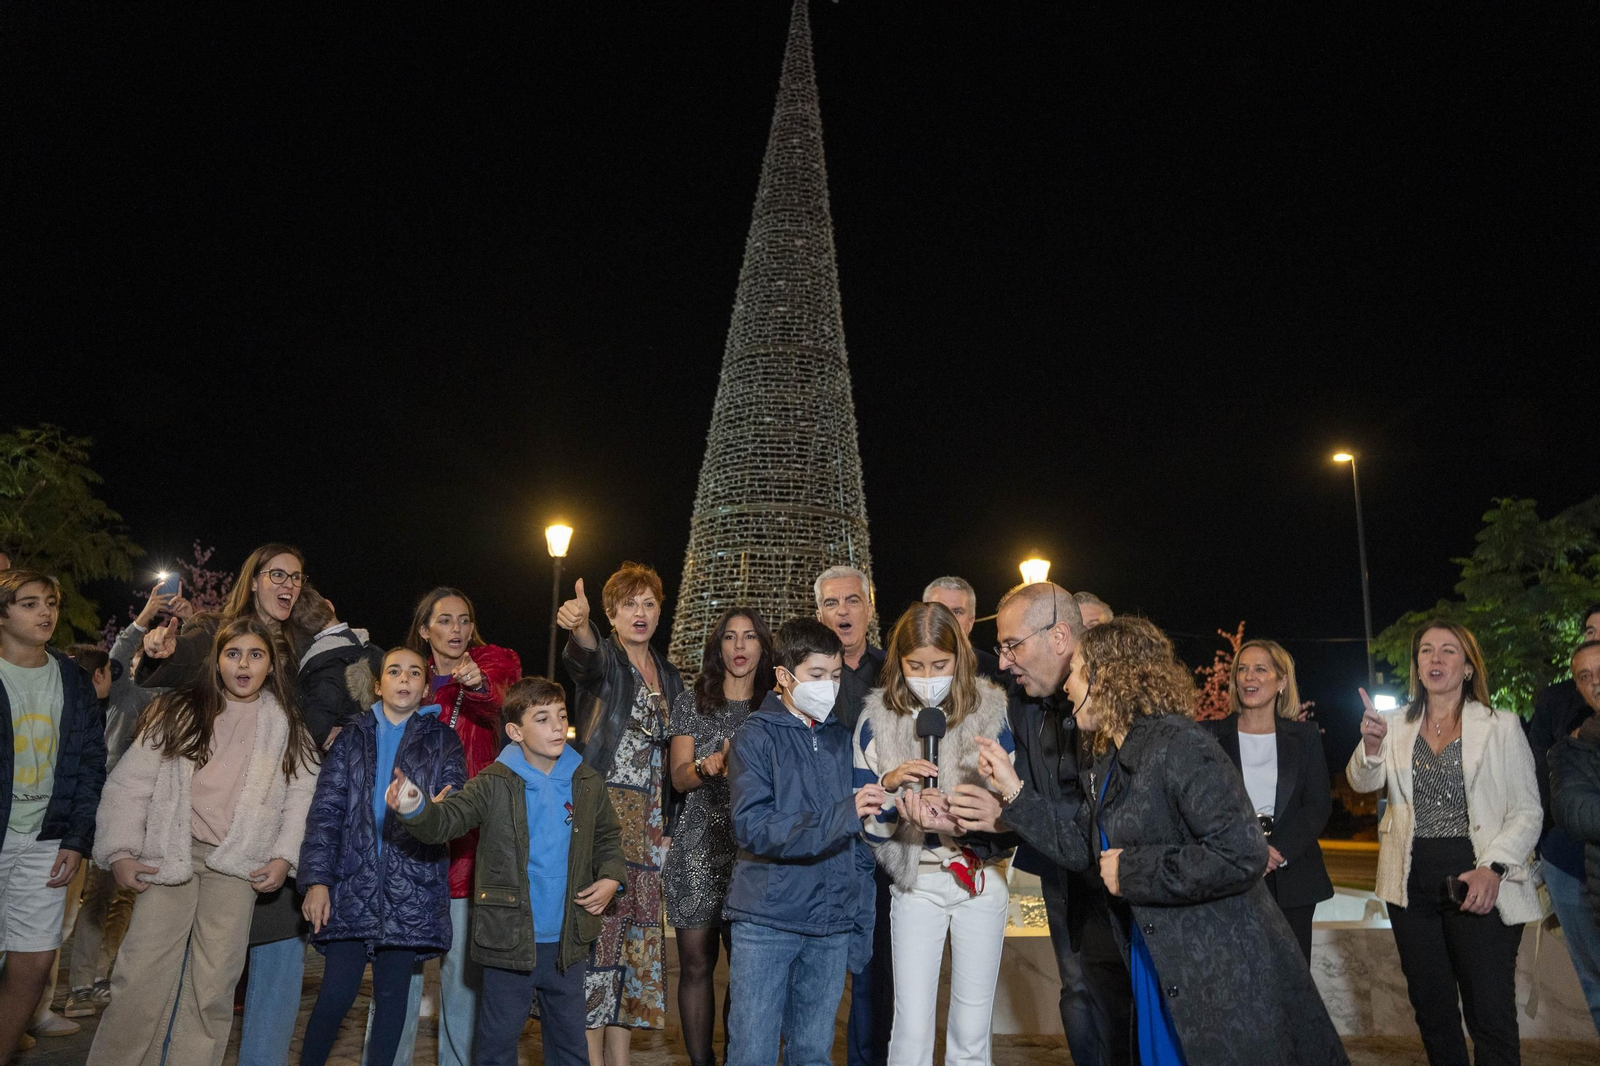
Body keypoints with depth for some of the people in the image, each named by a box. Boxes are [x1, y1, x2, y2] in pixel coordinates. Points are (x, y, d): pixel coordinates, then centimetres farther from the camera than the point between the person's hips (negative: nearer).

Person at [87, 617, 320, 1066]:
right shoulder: (178, 711, 7)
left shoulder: (288, 729, 9)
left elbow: (302, 797, 6)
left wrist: (284, 857, -4)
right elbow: (131, 781, 4)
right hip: (169, 859, 0)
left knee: (212, 987, 3)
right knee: (140, 980, -3)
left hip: (238, 868, 0)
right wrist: (120, 852, -4)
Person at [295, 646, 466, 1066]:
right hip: (353, 881, 0)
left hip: (412, 887, 0)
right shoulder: (353, 737, 11)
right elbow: (325, 811, 6)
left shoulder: (442, 740, 9)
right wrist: (316, 879, -4)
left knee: (392, 992, 5)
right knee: (337, 992, -3)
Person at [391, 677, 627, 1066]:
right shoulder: (494, 785, -10)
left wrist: (611, 878, -2)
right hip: (509, 942, -3)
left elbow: (608, 838, 15)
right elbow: (444, 821, -20)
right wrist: (415, 808, -41)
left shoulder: (588, 783, 1)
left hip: (567, 943, 3)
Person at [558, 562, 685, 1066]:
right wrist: (579, 626, -53)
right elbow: (585, 656, -29)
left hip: (648, 819, 6)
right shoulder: (604, 658, -2)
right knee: (598, 924, -9)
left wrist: (668, 824, 13)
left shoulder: (669, 676, 15)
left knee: (636, 930, 9)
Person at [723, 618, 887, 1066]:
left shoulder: (841, 736, 9)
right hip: (768, 917, -4)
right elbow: (752, 828, -19)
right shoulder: (756, 736, -6)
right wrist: (840, 817, -27)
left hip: (831, 919, 4)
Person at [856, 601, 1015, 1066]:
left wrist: (957, 822, -25)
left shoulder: (989, 711, -7)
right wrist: (889, 784, -22)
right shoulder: (877, 719, -5)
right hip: (915, 883, 0)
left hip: (982, 879, 0)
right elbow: (865, 820, -1)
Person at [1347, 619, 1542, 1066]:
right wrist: (1370, 745, -29)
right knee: (1431, 1010, 15)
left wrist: (1493, 868, -17)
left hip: (1479, 882, -3)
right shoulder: (1397, 727, 7)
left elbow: (1527, 811, -2)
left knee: (1492, 1018, -4)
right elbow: (1363, 782, -7)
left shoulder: (1501, 727, 0)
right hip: (1412, 882, 3)